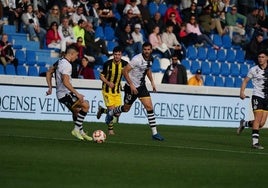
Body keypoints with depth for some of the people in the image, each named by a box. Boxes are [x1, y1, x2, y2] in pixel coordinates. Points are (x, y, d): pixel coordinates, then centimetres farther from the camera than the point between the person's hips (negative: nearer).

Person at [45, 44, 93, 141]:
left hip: (60, 94, 11)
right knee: (85, 105, -18)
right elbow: (65, 82, -28)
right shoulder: (66, 65, -20)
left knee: (77, 111, 24)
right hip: (65, 94, -11)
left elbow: (49, 73, 22)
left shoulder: (59, 62, 11)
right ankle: (77, 129, -12)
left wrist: (50, 88, 25)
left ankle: (80, 132, 34)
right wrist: (77, 94, -25)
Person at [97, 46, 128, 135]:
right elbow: (101, 76, -4)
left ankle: (102, 110, 30)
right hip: (107, 90, -4)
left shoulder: (124, 64, -7)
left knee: (117, 114, 1)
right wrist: (108, 82, -22)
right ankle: (110, 129, 9)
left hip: (117, 91, 4)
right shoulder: (107, 64, -14)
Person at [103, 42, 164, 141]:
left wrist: (152, 82, 14)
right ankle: (111, 113, 44)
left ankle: (154, 133, -7)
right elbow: (125, 71, -23)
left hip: (141, 86, 6)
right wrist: (131, 85, -26)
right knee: (126, 108, 10)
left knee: (149, 107, -8)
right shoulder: (137, 59, -24)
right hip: (131, 87, -6)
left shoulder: (150, 59, 0)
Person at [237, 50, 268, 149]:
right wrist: (242, 92, -9)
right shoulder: (254, 70, -1)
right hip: (257, 96, -4)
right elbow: (245, 81, 5)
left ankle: (244, 124, 28)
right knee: (258, 118, -17)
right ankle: (255, 142, -16)